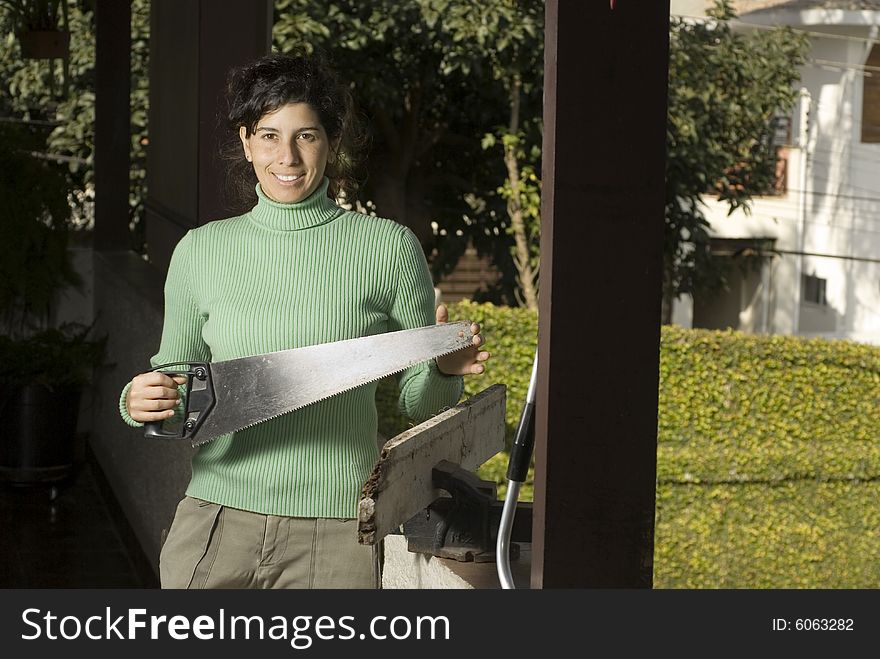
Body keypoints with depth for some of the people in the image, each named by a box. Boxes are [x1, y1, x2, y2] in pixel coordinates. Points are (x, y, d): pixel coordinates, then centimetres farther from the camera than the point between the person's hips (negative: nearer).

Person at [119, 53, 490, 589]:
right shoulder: (201, 251, 6)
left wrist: (445, 371, -15)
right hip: (216, 522, 2)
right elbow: (175, 375, 16)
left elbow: (420, 402, 6)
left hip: (336, 533, -2)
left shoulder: (388, 247, 0)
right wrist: (137, 402, -5)